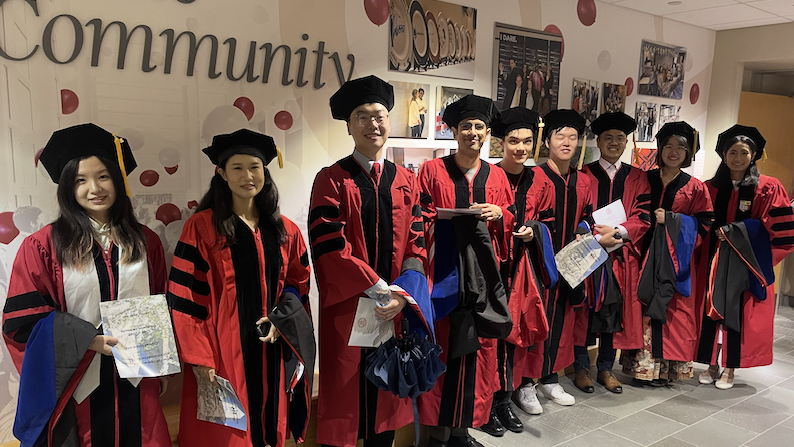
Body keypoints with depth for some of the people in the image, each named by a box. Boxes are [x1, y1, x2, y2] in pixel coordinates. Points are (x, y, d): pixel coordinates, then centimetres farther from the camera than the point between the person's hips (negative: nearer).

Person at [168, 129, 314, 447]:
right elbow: (185, 296, -8)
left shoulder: (286, 231, 7)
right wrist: (199, 358, -13)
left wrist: (279, 320, -6)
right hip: (222, 351, -4)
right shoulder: (201, 227, -6)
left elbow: (298, 285, 12)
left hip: (272, 351, 4)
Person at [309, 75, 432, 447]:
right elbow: (329, 247, -13)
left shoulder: (406, 181, 8)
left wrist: (402, 295, -11)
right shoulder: (331, 180, -4)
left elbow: (416, 246, 3)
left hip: (395, 308, 4)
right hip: (346, 307, -3)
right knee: (344, 391, 7)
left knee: (388, 390, 14)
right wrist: (379, 288, -15)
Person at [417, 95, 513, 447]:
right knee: (441, 349, -2)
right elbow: (421, 220, 1)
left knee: (477, 349, 6)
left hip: (481, 272, 4)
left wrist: (498, 214, -3)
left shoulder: (496, 176, 13)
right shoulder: (433, 171, 3)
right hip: (444, 272, -3)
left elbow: (508, 222, 17)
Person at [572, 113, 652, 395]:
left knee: (616, 311, 7)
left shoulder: (637, 178, 11)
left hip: (623, 256, 3)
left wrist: (617, 232, -14)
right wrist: (598, 237, -16)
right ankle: (581, 367, 14)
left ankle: (606, 368, 20)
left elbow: (643, 216, 2)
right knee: (585, 309, 1)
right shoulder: (584, 175, 4)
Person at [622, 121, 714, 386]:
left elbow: (703, 225, 1)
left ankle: (665, 367, 13)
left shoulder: (695, 188, 5)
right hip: (645, 255, 1)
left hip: (676, 258, -1)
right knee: (644, 308, -2)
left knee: (672, 311, 1)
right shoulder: (644, 179, 9)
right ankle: (643, 365, 7)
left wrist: (671, 220, -10)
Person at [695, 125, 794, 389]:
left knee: (738, 313, 2)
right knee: (710, 309, 3)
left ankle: (729, 369, 16)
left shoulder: (768, 188, -2)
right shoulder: (711, 188, 6)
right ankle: (712, 364, 17)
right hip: (713, 260, 2)